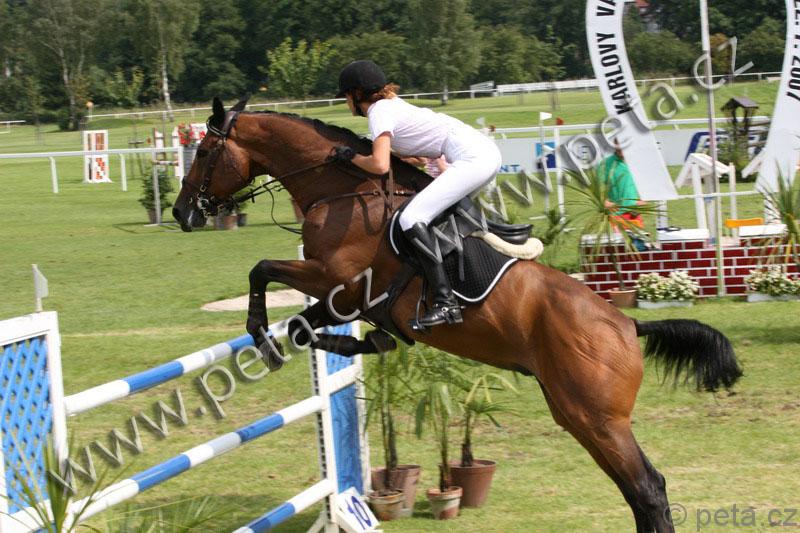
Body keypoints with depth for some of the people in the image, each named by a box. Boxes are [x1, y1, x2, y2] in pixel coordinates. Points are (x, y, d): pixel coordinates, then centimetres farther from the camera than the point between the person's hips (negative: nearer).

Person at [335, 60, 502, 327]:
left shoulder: (379, 112, -6)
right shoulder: (392, 103, 21)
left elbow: (380, 165, -18)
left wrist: (353, 157, -2)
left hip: (471, 158, -10)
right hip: (488, 152, 10)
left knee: (410, 219, -17)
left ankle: (445, 303, -26)